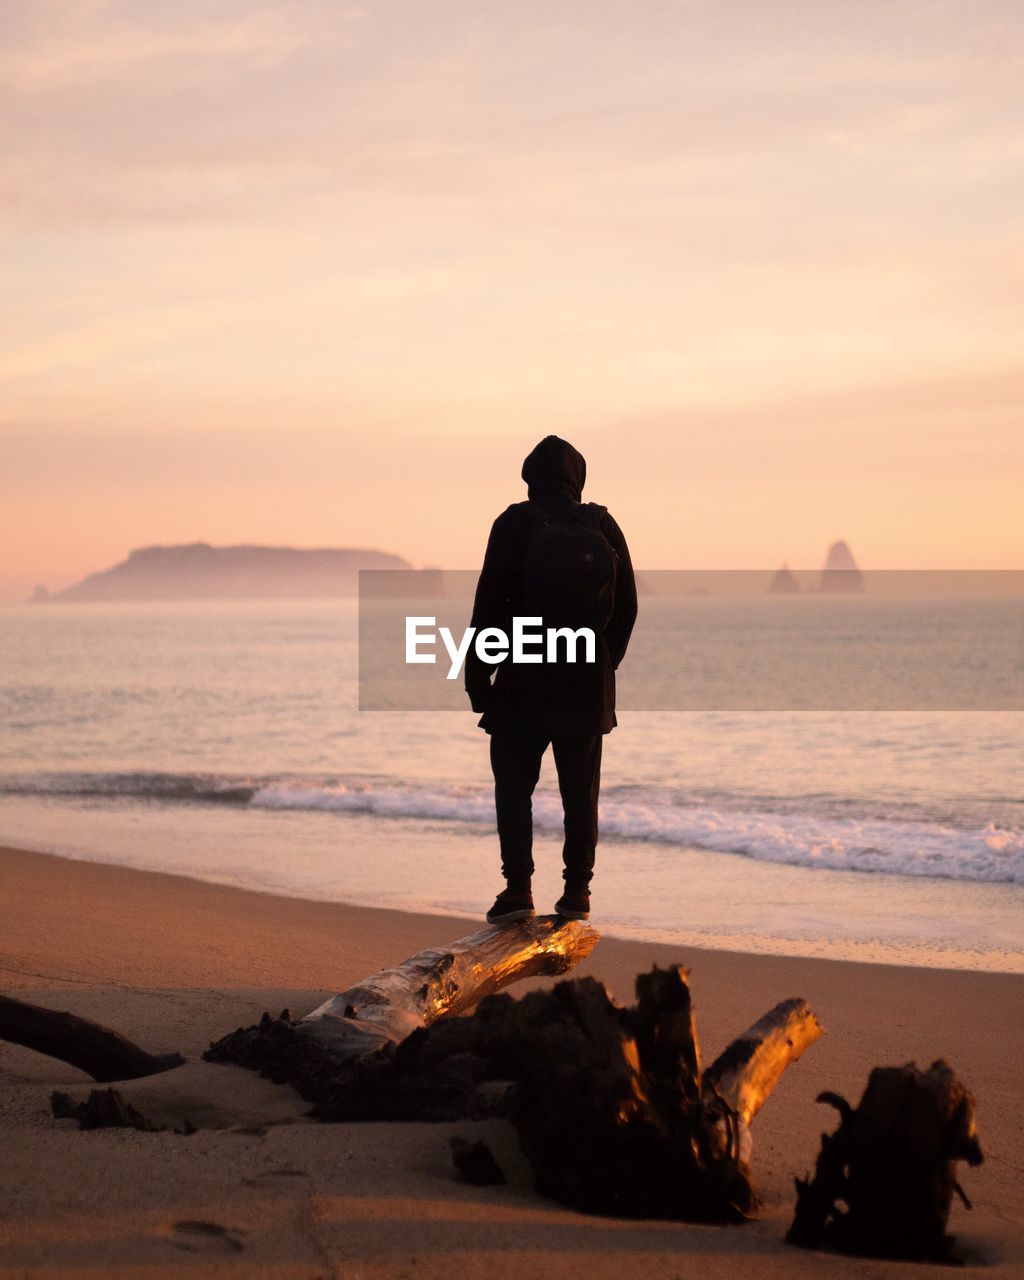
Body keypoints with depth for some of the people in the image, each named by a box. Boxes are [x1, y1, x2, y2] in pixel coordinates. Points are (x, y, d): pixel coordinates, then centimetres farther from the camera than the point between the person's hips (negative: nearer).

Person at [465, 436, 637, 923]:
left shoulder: (515, 524, -7)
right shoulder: (603, 528, 2)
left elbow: (490, 604, -8)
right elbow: (627, 608, 6)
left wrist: (477, 677, -2)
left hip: (523, 682, -3)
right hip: (588, 685, 3)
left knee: (513, 787, 6)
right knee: (580, 791, 11)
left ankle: (518, 886, -4)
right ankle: (577, 891, 12)